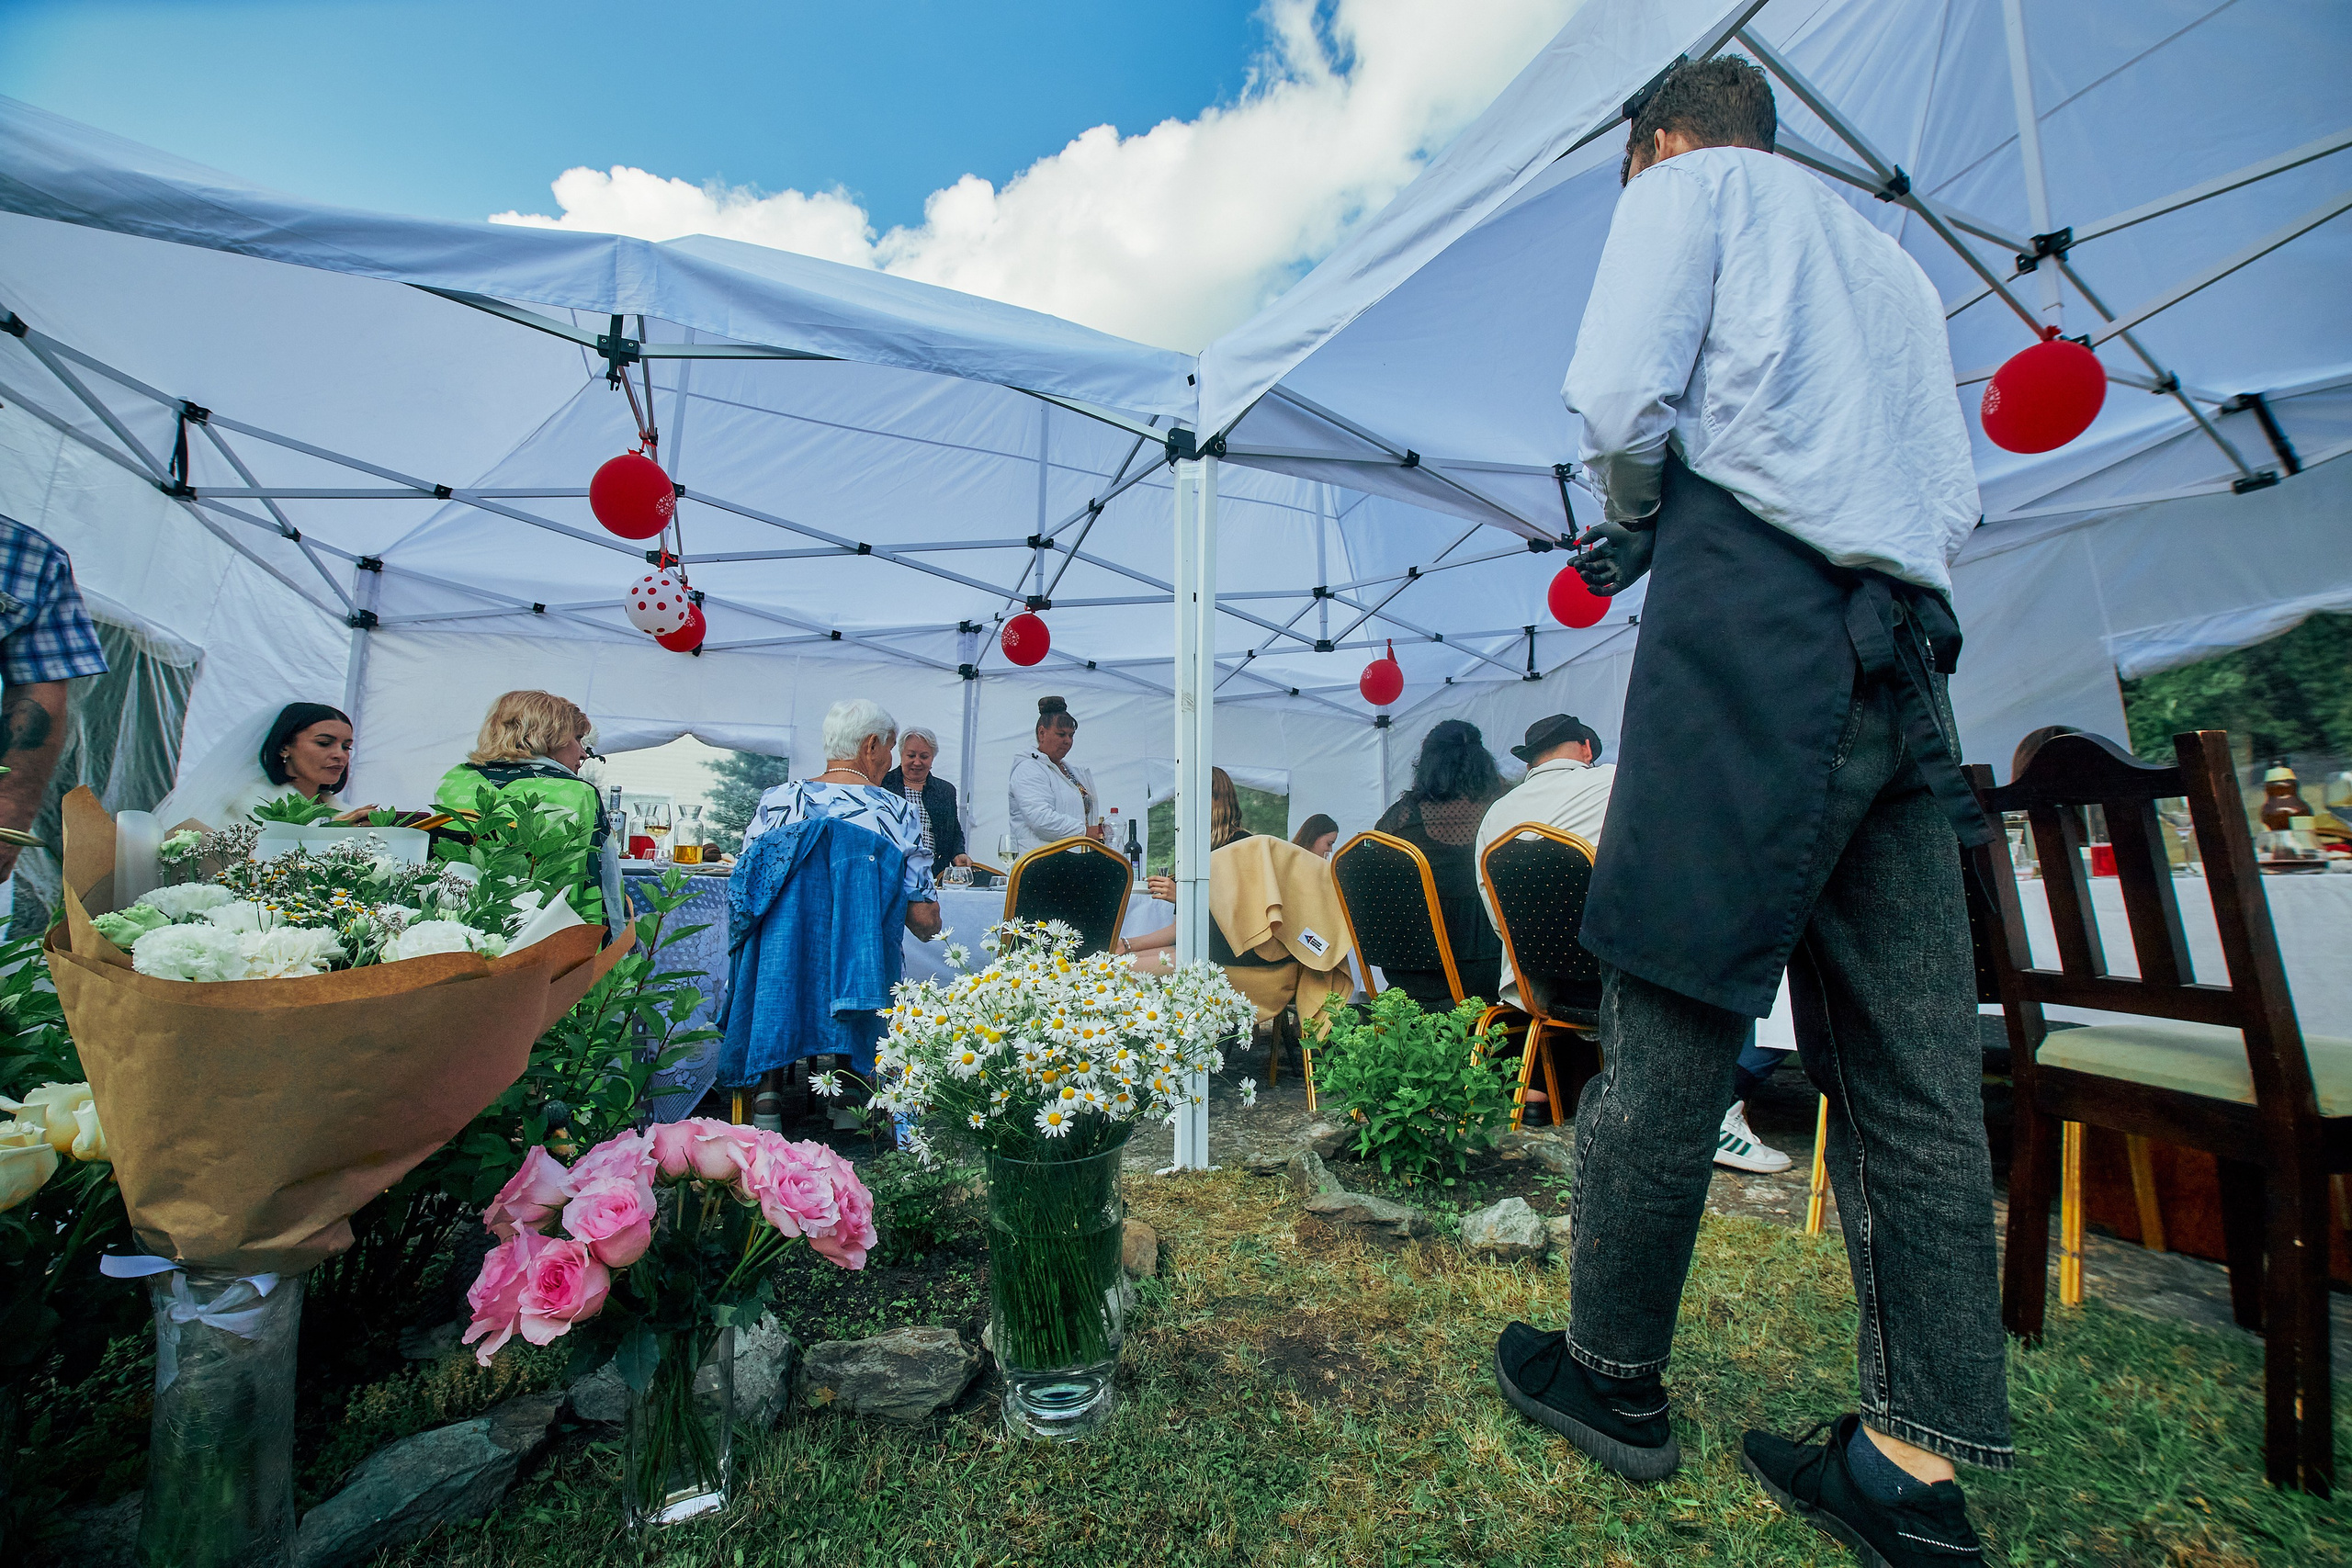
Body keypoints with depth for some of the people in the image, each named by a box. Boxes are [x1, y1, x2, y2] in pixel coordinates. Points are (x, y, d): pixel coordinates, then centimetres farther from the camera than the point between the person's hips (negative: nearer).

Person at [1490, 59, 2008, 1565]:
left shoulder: (1693, 182, 16)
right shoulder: (1896, 261, 34)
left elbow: (1622, 393, -5)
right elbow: (1952, 501, 25)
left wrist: (1633, 520, 13)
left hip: (1754, 621, -8)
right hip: (1904, 657, 8)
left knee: (1672, 1015, -3)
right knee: (1918, 1071, 4)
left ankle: (1615, 1377, 12)